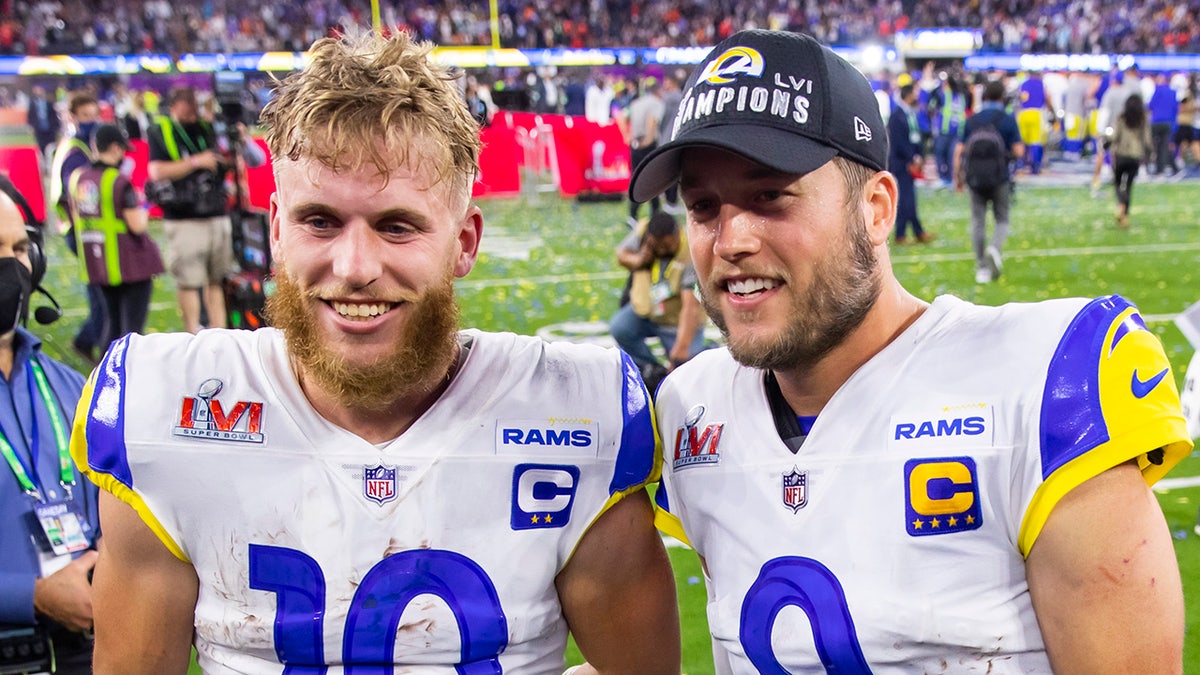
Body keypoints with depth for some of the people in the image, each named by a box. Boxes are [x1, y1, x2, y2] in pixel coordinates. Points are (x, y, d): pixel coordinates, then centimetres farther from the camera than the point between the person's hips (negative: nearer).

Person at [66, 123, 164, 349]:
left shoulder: (77, 178, 4)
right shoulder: (120, 181, -17)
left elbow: (77, 219, 14)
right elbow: (138, 226, -18)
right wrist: (141, 209, 1)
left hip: (97, 263, 7)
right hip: (131, 263, -7)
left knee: (113, 321, 20)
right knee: (132, 325, -1)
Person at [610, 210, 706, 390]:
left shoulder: (691, 256, -29)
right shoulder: (642, 231, -15)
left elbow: (691, 306, -34)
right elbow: (621, 253, 4)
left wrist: (681, 350, -39)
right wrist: (637, 260, -22)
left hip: (678, 322, -4)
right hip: (646, 310, 5)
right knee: (619, 328, -25)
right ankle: (654, 371, -1)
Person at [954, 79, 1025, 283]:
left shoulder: (971, 121, 3)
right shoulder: (1008, 120, -3)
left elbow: (959, 151, 1)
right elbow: (1018, 151, -9)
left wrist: (958, 177, 9)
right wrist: (1015, 151, 14)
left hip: (975, 179, 1)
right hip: (1000, 178, -1)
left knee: (978, 222, 7)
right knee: (1002, 220, 11)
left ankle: (981, 268, 6)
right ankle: (995, 248, -19)